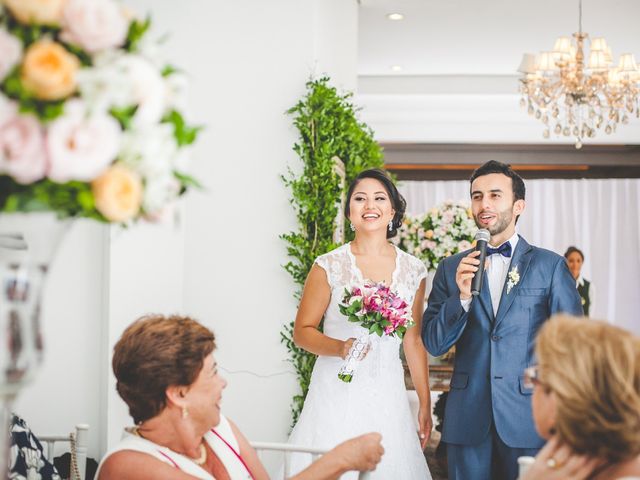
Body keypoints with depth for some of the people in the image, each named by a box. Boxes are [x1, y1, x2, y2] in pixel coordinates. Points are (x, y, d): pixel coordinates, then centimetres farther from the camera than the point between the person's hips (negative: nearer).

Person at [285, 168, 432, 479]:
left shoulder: (413, 270, 4)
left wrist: (425, 404, 12)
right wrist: (341, 348, -19)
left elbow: (414, 341, 11)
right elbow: (302, 331, -1)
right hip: (337, 393, -2)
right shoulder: (329, 266, -5)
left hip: (388, 395, 3)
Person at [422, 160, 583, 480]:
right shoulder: (451, 268, 7)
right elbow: (434, 344, 3)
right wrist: (462, 297, -13)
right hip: (467, 420, 2)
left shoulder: (550, 265, 1)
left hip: (529, 418, -1)